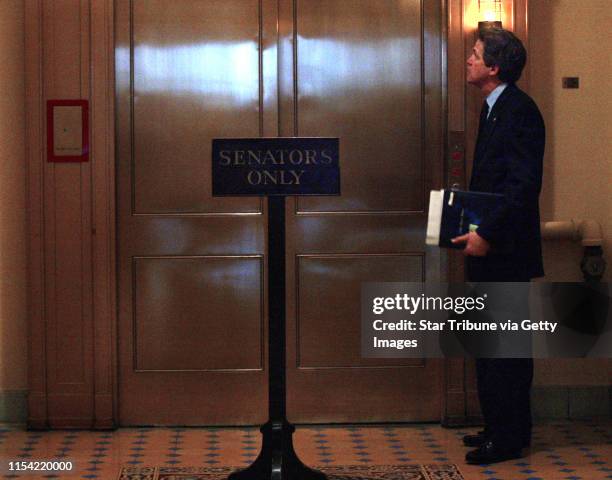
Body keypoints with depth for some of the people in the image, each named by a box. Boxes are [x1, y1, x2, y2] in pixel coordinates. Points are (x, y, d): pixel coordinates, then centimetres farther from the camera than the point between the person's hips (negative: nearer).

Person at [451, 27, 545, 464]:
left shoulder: (519, 111, -16)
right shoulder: (495, 108, 14)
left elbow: (525, 184, -23)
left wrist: (487, 234, -23)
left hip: (505, 249, -10)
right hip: (489, 248, 10)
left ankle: (508, 437, 5)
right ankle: (501, 428, 25)